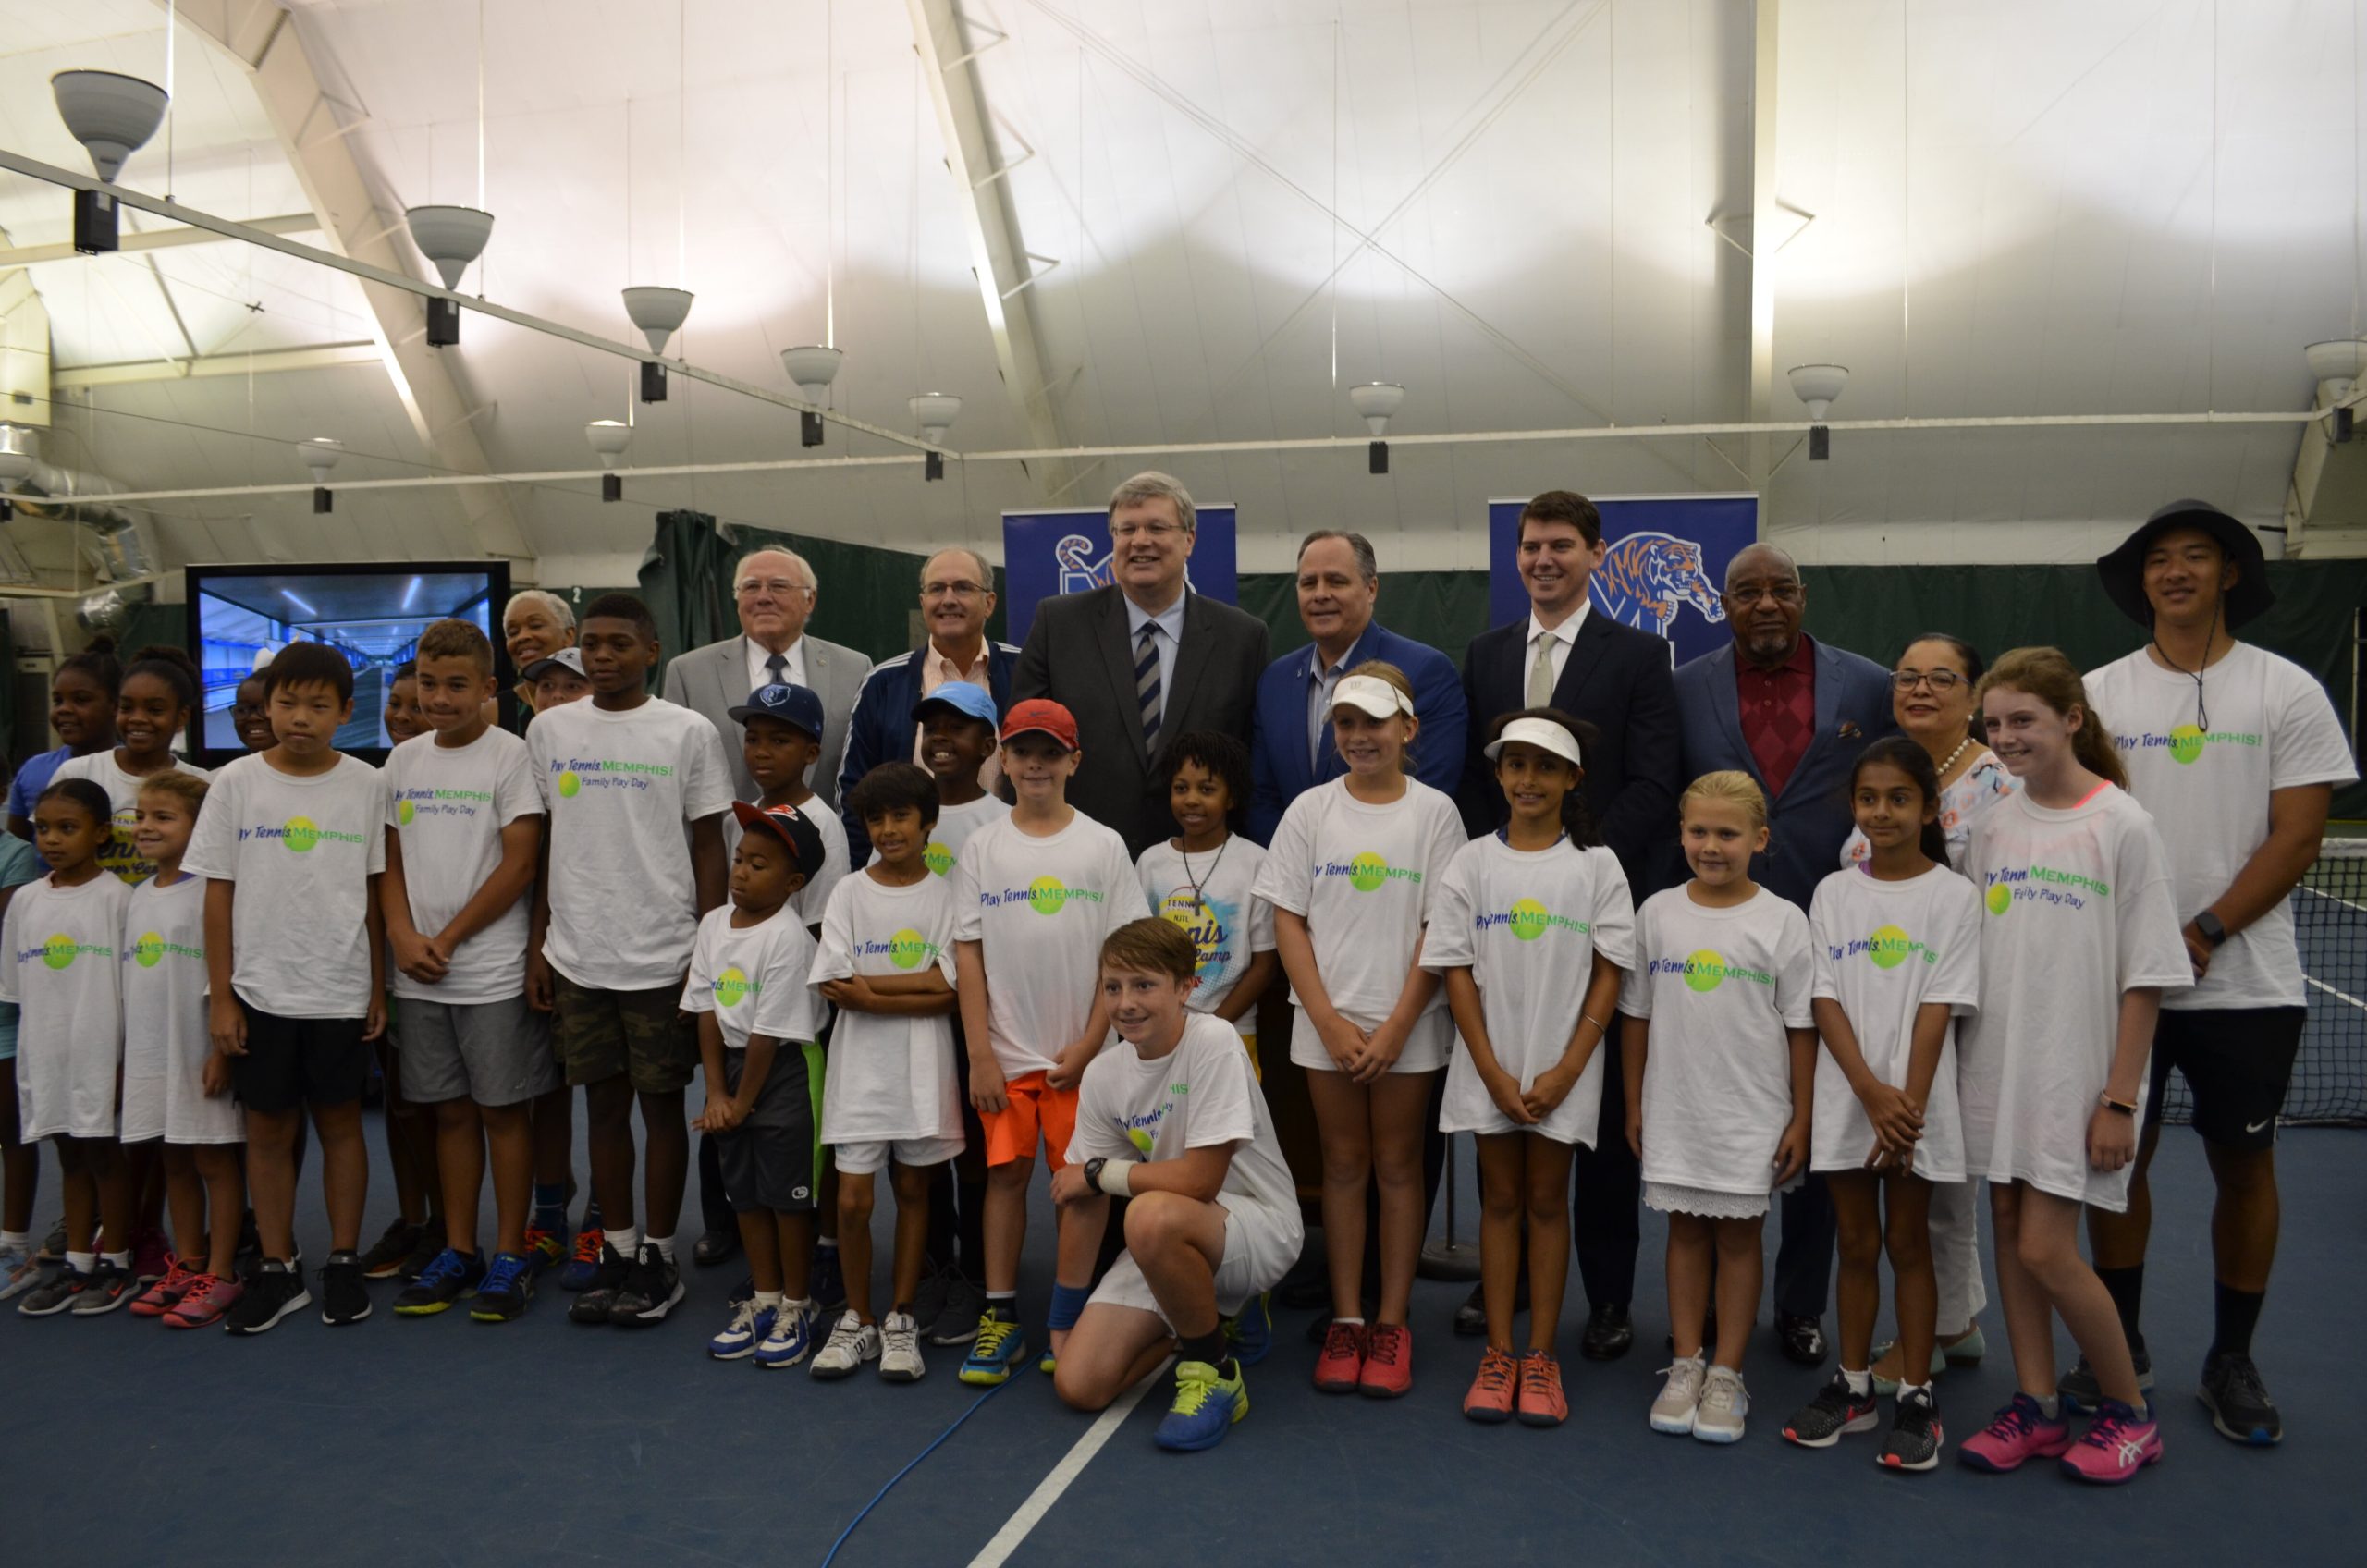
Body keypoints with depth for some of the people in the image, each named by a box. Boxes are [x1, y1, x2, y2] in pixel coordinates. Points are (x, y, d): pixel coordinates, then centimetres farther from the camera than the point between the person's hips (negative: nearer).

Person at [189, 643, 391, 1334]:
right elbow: (218, 894, 0)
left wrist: (379, 987, 3)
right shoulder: (236, 783, -2)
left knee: (340, 1122, 8)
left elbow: (374, 894, 3)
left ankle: (343, 1263, 20)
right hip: (260, 991, 1)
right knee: (268, 1128, 9)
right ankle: (277, 1271, 21)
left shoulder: (367, 785, -1)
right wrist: (220, 996, -2)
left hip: (340, 991, 0)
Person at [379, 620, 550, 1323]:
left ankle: (509, 1256, 12)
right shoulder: (404, 759, 10)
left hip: (493, 969, -5)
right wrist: (404, 937, -4)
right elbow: (392, 859, 12)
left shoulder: (510, 756, -7)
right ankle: (458, 1252, 22)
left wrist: (446, 940, -9)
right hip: (418, 975, 5)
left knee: (503, 1108, 2)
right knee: (449, 1111, 12)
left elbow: (519, 864, -11)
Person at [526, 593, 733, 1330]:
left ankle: (659, 1260, 18)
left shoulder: (689, 733, -4)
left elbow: (708, 848, -1)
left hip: (662, 956, -3)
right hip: (576, 956, 3)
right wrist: (537, 947, 9)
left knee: (661, 1104, 6)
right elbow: (542, 845, 11)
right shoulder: (549, 730, 6)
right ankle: (617, 1252, 24)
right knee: (603, 1103, 12)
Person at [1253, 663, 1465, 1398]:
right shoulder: (1311, 810, 2)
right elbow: (1289, 923, 0)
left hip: (1406, 1025, -1)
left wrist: (1397, 1027, -11)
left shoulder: (1434, 811, -2)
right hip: (1328, 1022, 1)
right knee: (1343, 1165, 8)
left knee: (1398, 1166, 7)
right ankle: (1345, 1320, 17)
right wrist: (1329, 1021, -8)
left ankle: (1391, 1324, 15)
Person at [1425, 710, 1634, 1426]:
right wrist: (1493, 1071, -8)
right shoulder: (1474, 861, 0)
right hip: (1490, 1066, 1)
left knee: (1547, 1200, 7)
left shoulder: (1596, 865, -2)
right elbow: (1458, 971, -1)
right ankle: (1498, 1354, 16)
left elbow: (1609, 973, -3)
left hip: (1563, 1070, -1)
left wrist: (1566, 1070, -10)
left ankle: (1541, 1358, 15)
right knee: (1500, 1198, 8)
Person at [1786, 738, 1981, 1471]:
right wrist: (1872, 1092, -13)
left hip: (1916, 1102, -2)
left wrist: (1909, 1103, -15)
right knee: (1856, 1244, 11)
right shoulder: (1833, 893, 4)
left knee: (1908, 1243, 6)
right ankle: (1853, 1386, 22)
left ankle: (1916, 1399, 15)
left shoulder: (1953, 895, -3)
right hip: (1846, 1099, 2)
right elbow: (1826, 1001, -2)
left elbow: (1938, 1008, -8)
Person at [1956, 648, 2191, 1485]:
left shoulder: (2122, 825, -10)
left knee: (2046, 1250, -5)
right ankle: (2036, 1407, 23)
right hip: (1996, 1067, 5)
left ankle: (2129, 1411, 17)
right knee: (2009, 1233, 9)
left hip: (2077, 1075, -5)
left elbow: (2145, 978, -10)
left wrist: (2119, 1100, -12)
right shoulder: (1993, 823, 5)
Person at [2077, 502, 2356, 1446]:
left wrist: (2200, 935, -14)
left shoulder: (2287, 692, -1)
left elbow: (2297, 839, -6)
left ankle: (2232, 1360, 22)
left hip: (2246, 981, -1)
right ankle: (2122, 1345, 22)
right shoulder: (2097, 693, 5)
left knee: (2244, 1163, 7)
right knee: (2120, 1153, 7)